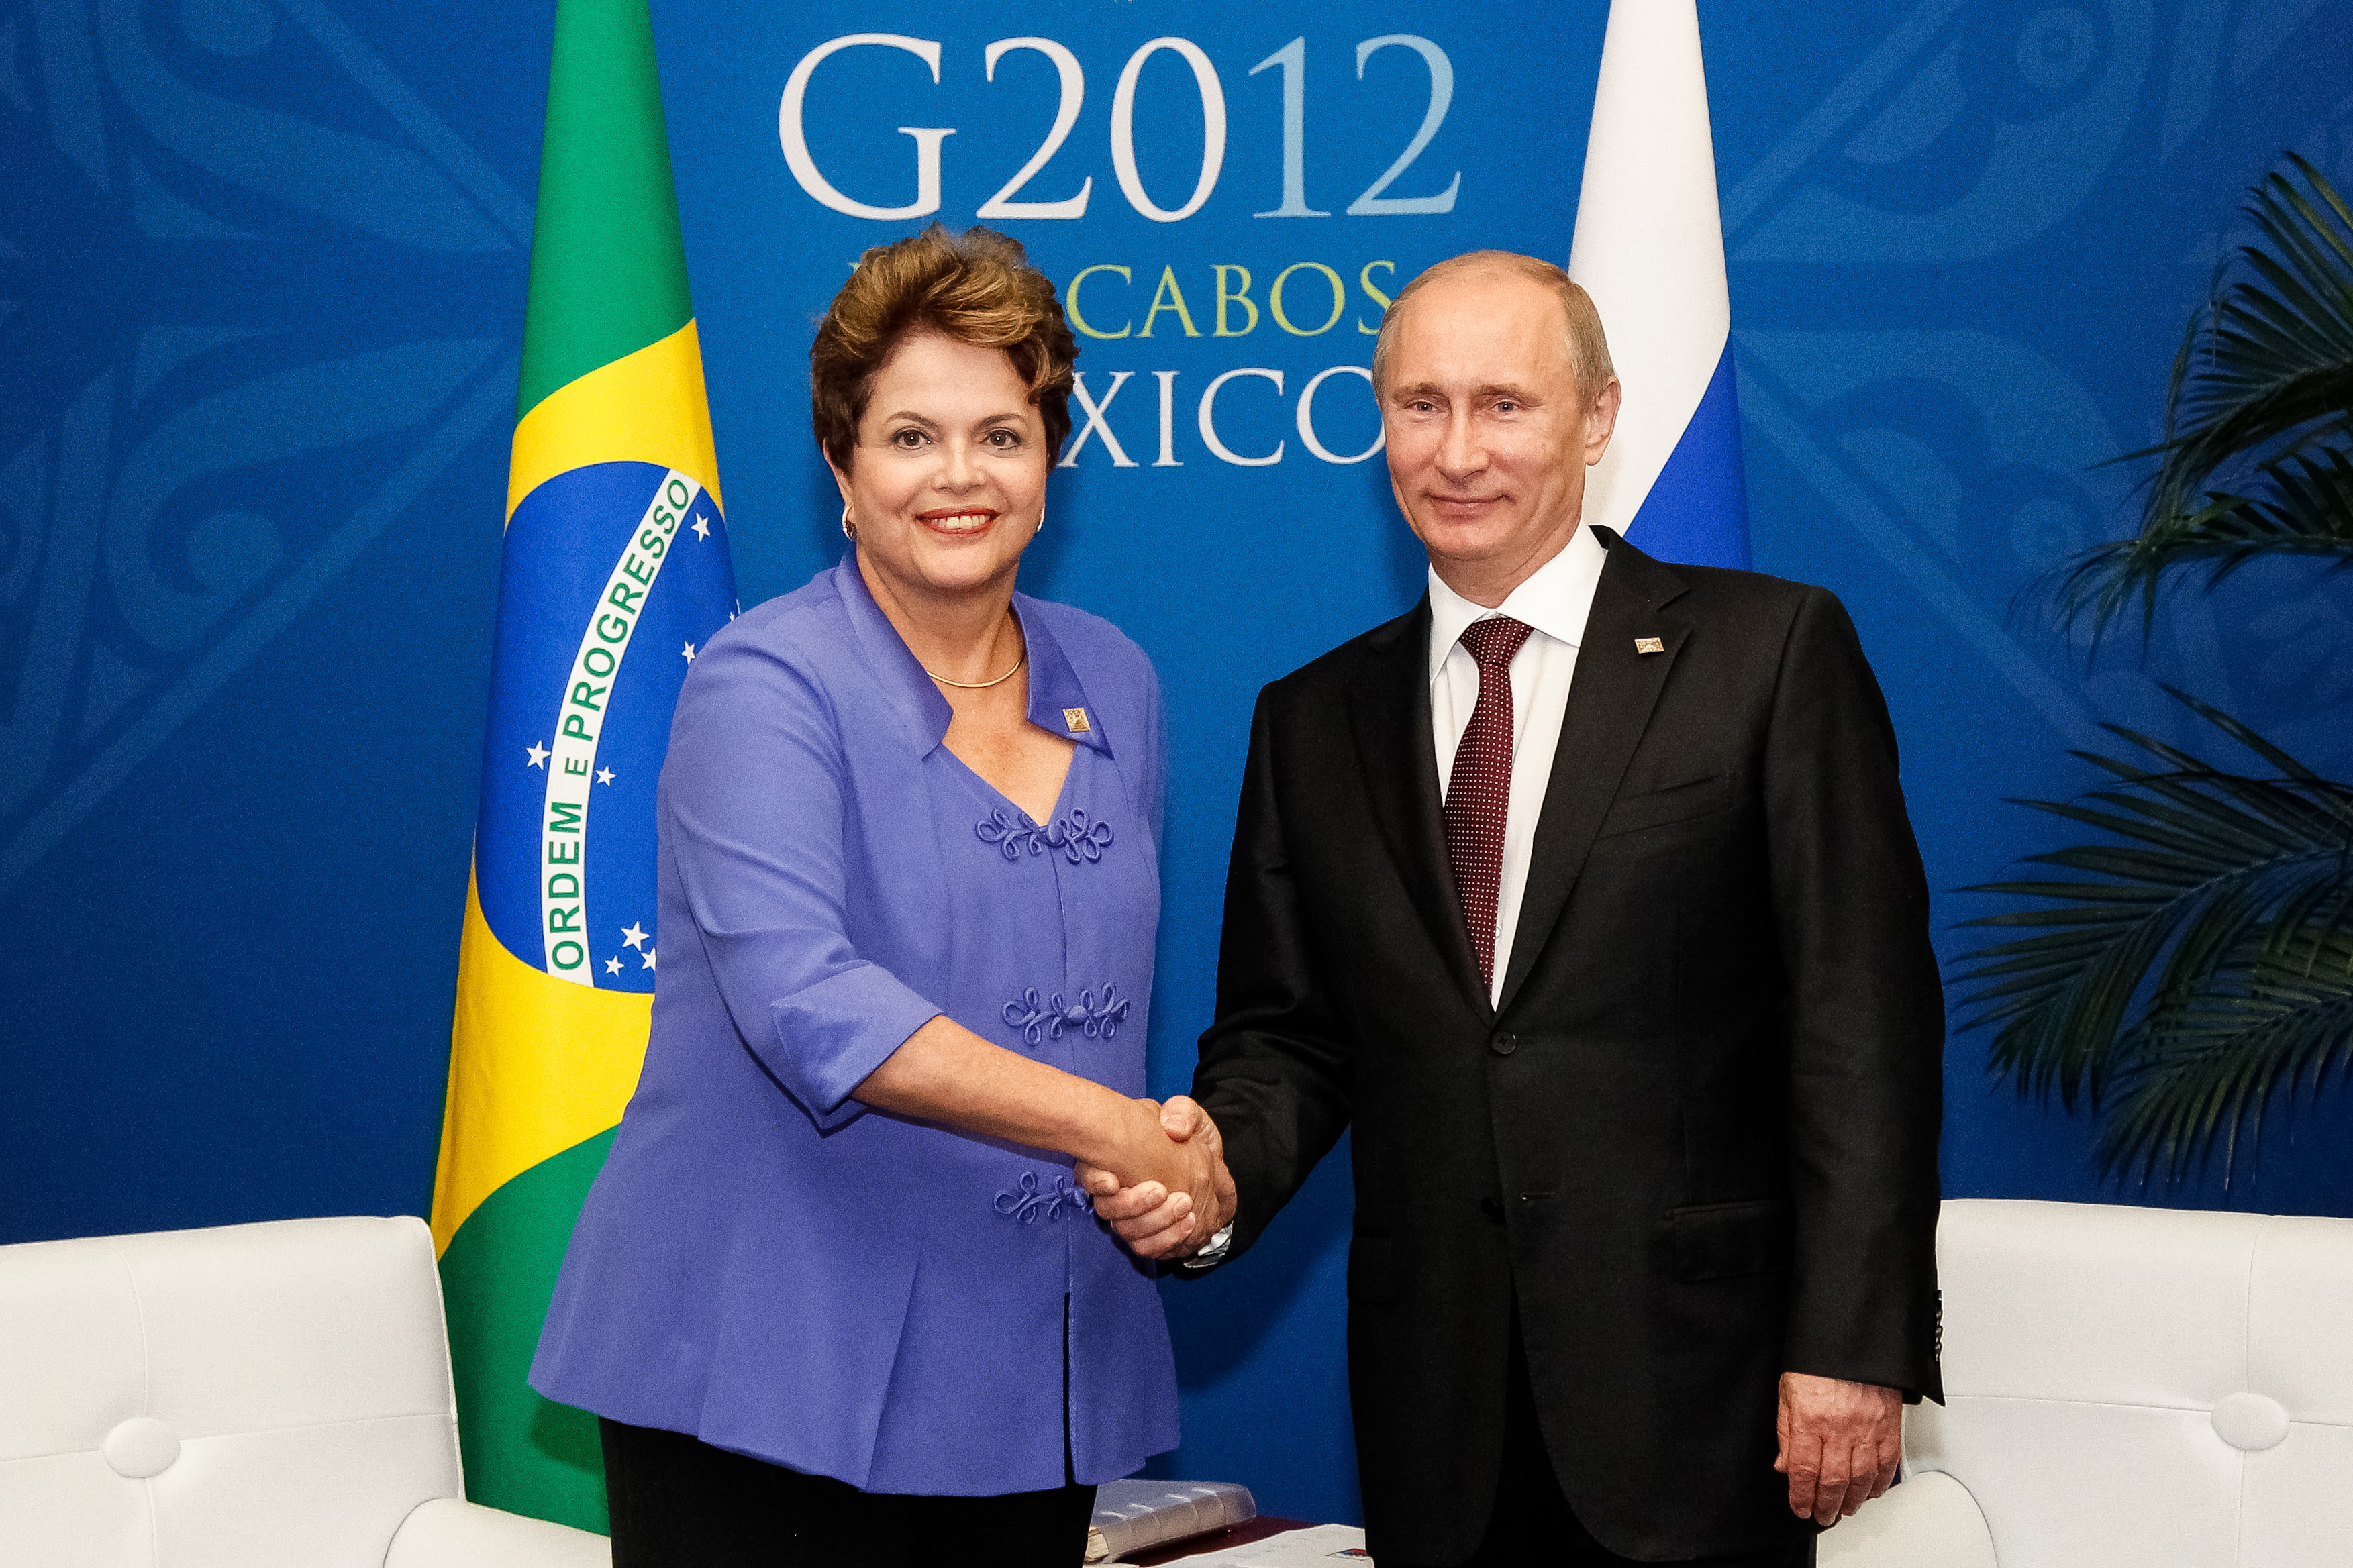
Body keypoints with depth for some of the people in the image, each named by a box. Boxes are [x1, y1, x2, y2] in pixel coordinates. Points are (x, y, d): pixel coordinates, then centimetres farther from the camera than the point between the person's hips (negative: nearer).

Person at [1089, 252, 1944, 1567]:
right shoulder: (1315, 720, 11)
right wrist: (1216, 1171, -10)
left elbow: (1863, 1023, -6)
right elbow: (1287, 1032, 12)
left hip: (1695, 1395, -3)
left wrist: (1853, 1345, -13)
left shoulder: (1772, 652, -2)